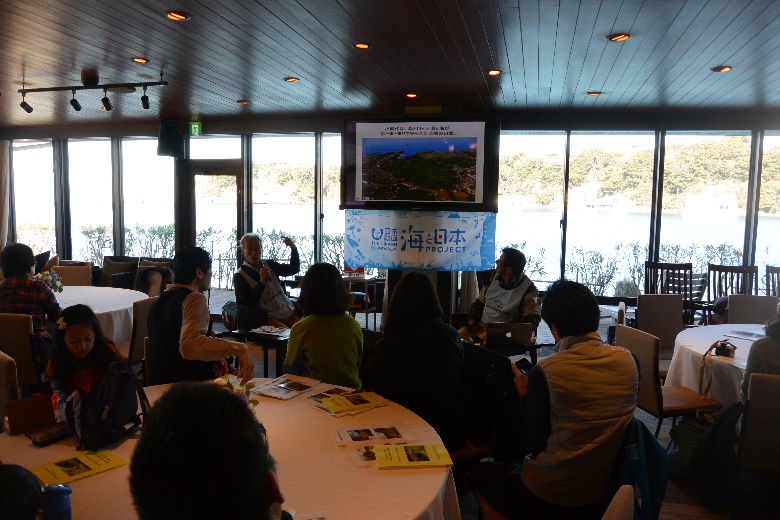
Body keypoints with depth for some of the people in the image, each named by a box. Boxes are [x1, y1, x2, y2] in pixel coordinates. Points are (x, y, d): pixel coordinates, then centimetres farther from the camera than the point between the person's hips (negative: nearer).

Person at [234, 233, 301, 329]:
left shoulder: (269, 264, 18)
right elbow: (249, 302, -9)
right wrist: (262, 282, -21)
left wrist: (293, 248, 6)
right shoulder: (239, 277, 1)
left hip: (289, 312, 5)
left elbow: (294, 269, 19)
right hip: (268, 318, -5)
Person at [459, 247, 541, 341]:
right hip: (481, 325, 5)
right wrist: (472, 320, 3)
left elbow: (532, 317, -9)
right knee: (460, 334, -18)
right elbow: (480, 302, 18)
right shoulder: (494, 278, 7)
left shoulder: (528, 288, -9)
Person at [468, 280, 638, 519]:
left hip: (552, 500, -6)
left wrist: (525, 395, 1)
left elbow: (536, 445, -13)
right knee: (513, 467, 31)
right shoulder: (627, 360, -8)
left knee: (479, 474, 22)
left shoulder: (545, 371, -22)